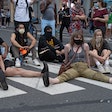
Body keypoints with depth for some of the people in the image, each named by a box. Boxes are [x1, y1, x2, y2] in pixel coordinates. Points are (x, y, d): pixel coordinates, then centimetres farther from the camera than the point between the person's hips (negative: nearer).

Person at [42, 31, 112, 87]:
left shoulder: (85, 46, 12)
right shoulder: (68, 46, 8)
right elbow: (66, 59, 20)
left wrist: (89, 68, 28)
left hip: (84, 67, 2)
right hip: (73, 68, -2)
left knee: (96, 74, -26)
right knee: (65, 75, -35)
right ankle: (51, 80, -66)